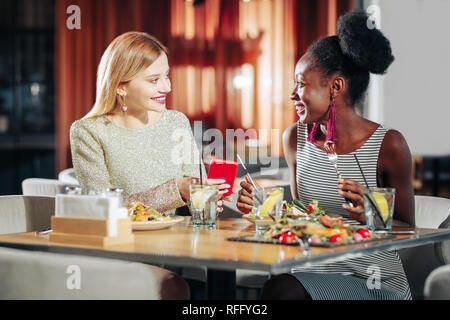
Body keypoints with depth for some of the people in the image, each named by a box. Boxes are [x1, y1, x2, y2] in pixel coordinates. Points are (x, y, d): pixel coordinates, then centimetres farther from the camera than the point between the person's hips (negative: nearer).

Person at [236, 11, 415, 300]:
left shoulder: (388, 145, -8)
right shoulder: (295, 138, 7)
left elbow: (406, 229, 0)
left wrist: (367, 217, -20)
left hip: (376, 280, -4)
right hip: (314, 272, 4)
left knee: (283, 289, -31)